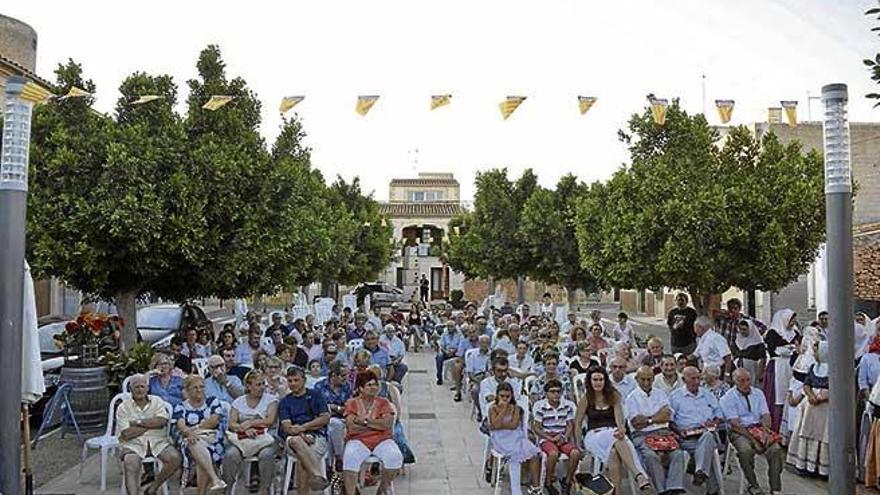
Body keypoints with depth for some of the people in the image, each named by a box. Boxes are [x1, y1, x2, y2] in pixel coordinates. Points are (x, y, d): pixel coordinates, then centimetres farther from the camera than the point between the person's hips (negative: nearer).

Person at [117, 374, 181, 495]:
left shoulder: (157, 401, 12)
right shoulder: (123, 407, 6)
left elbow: (162, 421, -7)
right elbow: (126, 434, -6)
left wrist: (137, 422, -6)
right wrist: (150, 423, -3)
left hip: (157, 441, 2)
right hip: (133, 443, -2)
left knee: (175, 458, -23)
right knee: (130, 464, -33)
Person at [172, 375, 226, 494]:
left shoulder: (212, 401, 15)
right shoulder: (180, 407, 14)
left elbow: (214, 421, -1)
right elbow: (180, 425, -6)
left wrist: (195, 428, -6)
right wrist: (190, 433, -26)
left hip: (211, 438, 0)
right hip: (190, 440, 0)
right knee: (197, 444, -36)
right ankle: (215, 479, -48)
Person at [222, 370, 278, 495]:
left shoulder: (271, 399, 9)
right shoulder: (238, 402, 14)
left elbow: (270, 421, -3)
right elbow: (231, 424, 2)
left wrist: (249, 423, -6)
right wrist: (245, 429, -17)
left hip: (264, 438, -2)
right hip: (241, 438, 2)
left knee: (267, 455, -33)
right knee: (230, 455, -29)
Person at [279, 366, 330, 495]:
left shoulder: (315, 396, 14)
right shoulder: (285, 402, 18)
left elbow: (325, 418, 3)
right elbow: (286, 426, 4)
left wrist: (303, 427, -7)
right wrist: (301, 434, -16)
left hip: (317, 436, -1)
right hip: (293, 437, 1)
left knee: (302, 460, -33)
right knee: (296, 441, -36)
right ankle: (321, 477, -39)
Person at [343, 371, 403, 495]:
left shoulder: (383, 403, 9)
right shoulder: (352, 403, 6)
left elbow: (387, 424, -8)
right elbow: (352, 428, -8)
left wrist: (365, 420, -10)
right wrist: (378, 424, -6)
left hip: (382, 440, 2)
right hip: (358, 441, -1)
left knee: (395, 457, -26)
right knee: (350, 458, -32)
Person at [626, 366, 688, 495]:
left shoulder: (661, 394, 18)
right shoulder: (632, 398, 7)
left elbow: (667, 416, 4)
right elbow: (636, 424, -3)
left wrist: (647, 420, -3)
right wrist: (657, 417, -1)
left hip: (663, 432, 3)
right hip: (642, 436, -3)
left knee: (678, 453, -25)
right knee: (651, 456, -32)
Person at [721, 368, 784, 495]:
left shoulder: (758, 393, 13)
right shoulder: (728, 397, -3)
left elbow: (766, 415, 6)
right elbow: (735, 423, -11)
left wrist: (765, 431, -15)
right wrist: (752, 439, -20)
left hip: (759, 428, 4)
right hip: (739, 432, -4)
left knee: (776, 449, -24)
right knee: (746, 450, -34)